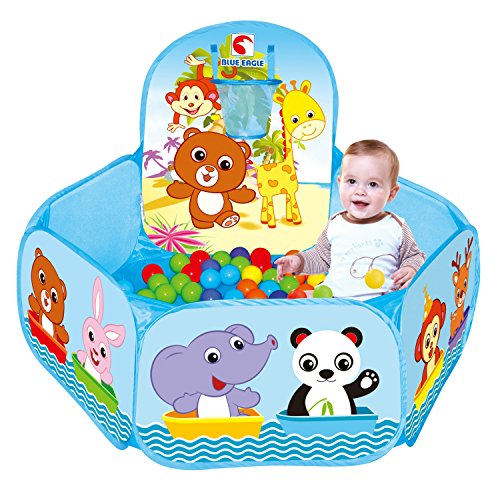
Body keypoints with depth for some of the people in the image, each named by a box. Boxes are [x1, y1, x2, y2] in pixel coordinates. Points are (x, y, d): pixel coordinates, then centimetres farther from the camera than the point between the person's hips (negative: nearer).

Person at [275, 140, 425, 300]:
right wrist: (299, 261, 10)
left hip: (380, 299, -2)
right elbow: (322, 256, 25)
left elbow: (414, 256, 14)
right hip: (332, 296, 2)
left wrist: (411, 270, -7)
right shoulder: (335, 224, 9)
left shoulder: (396, 227, 1)